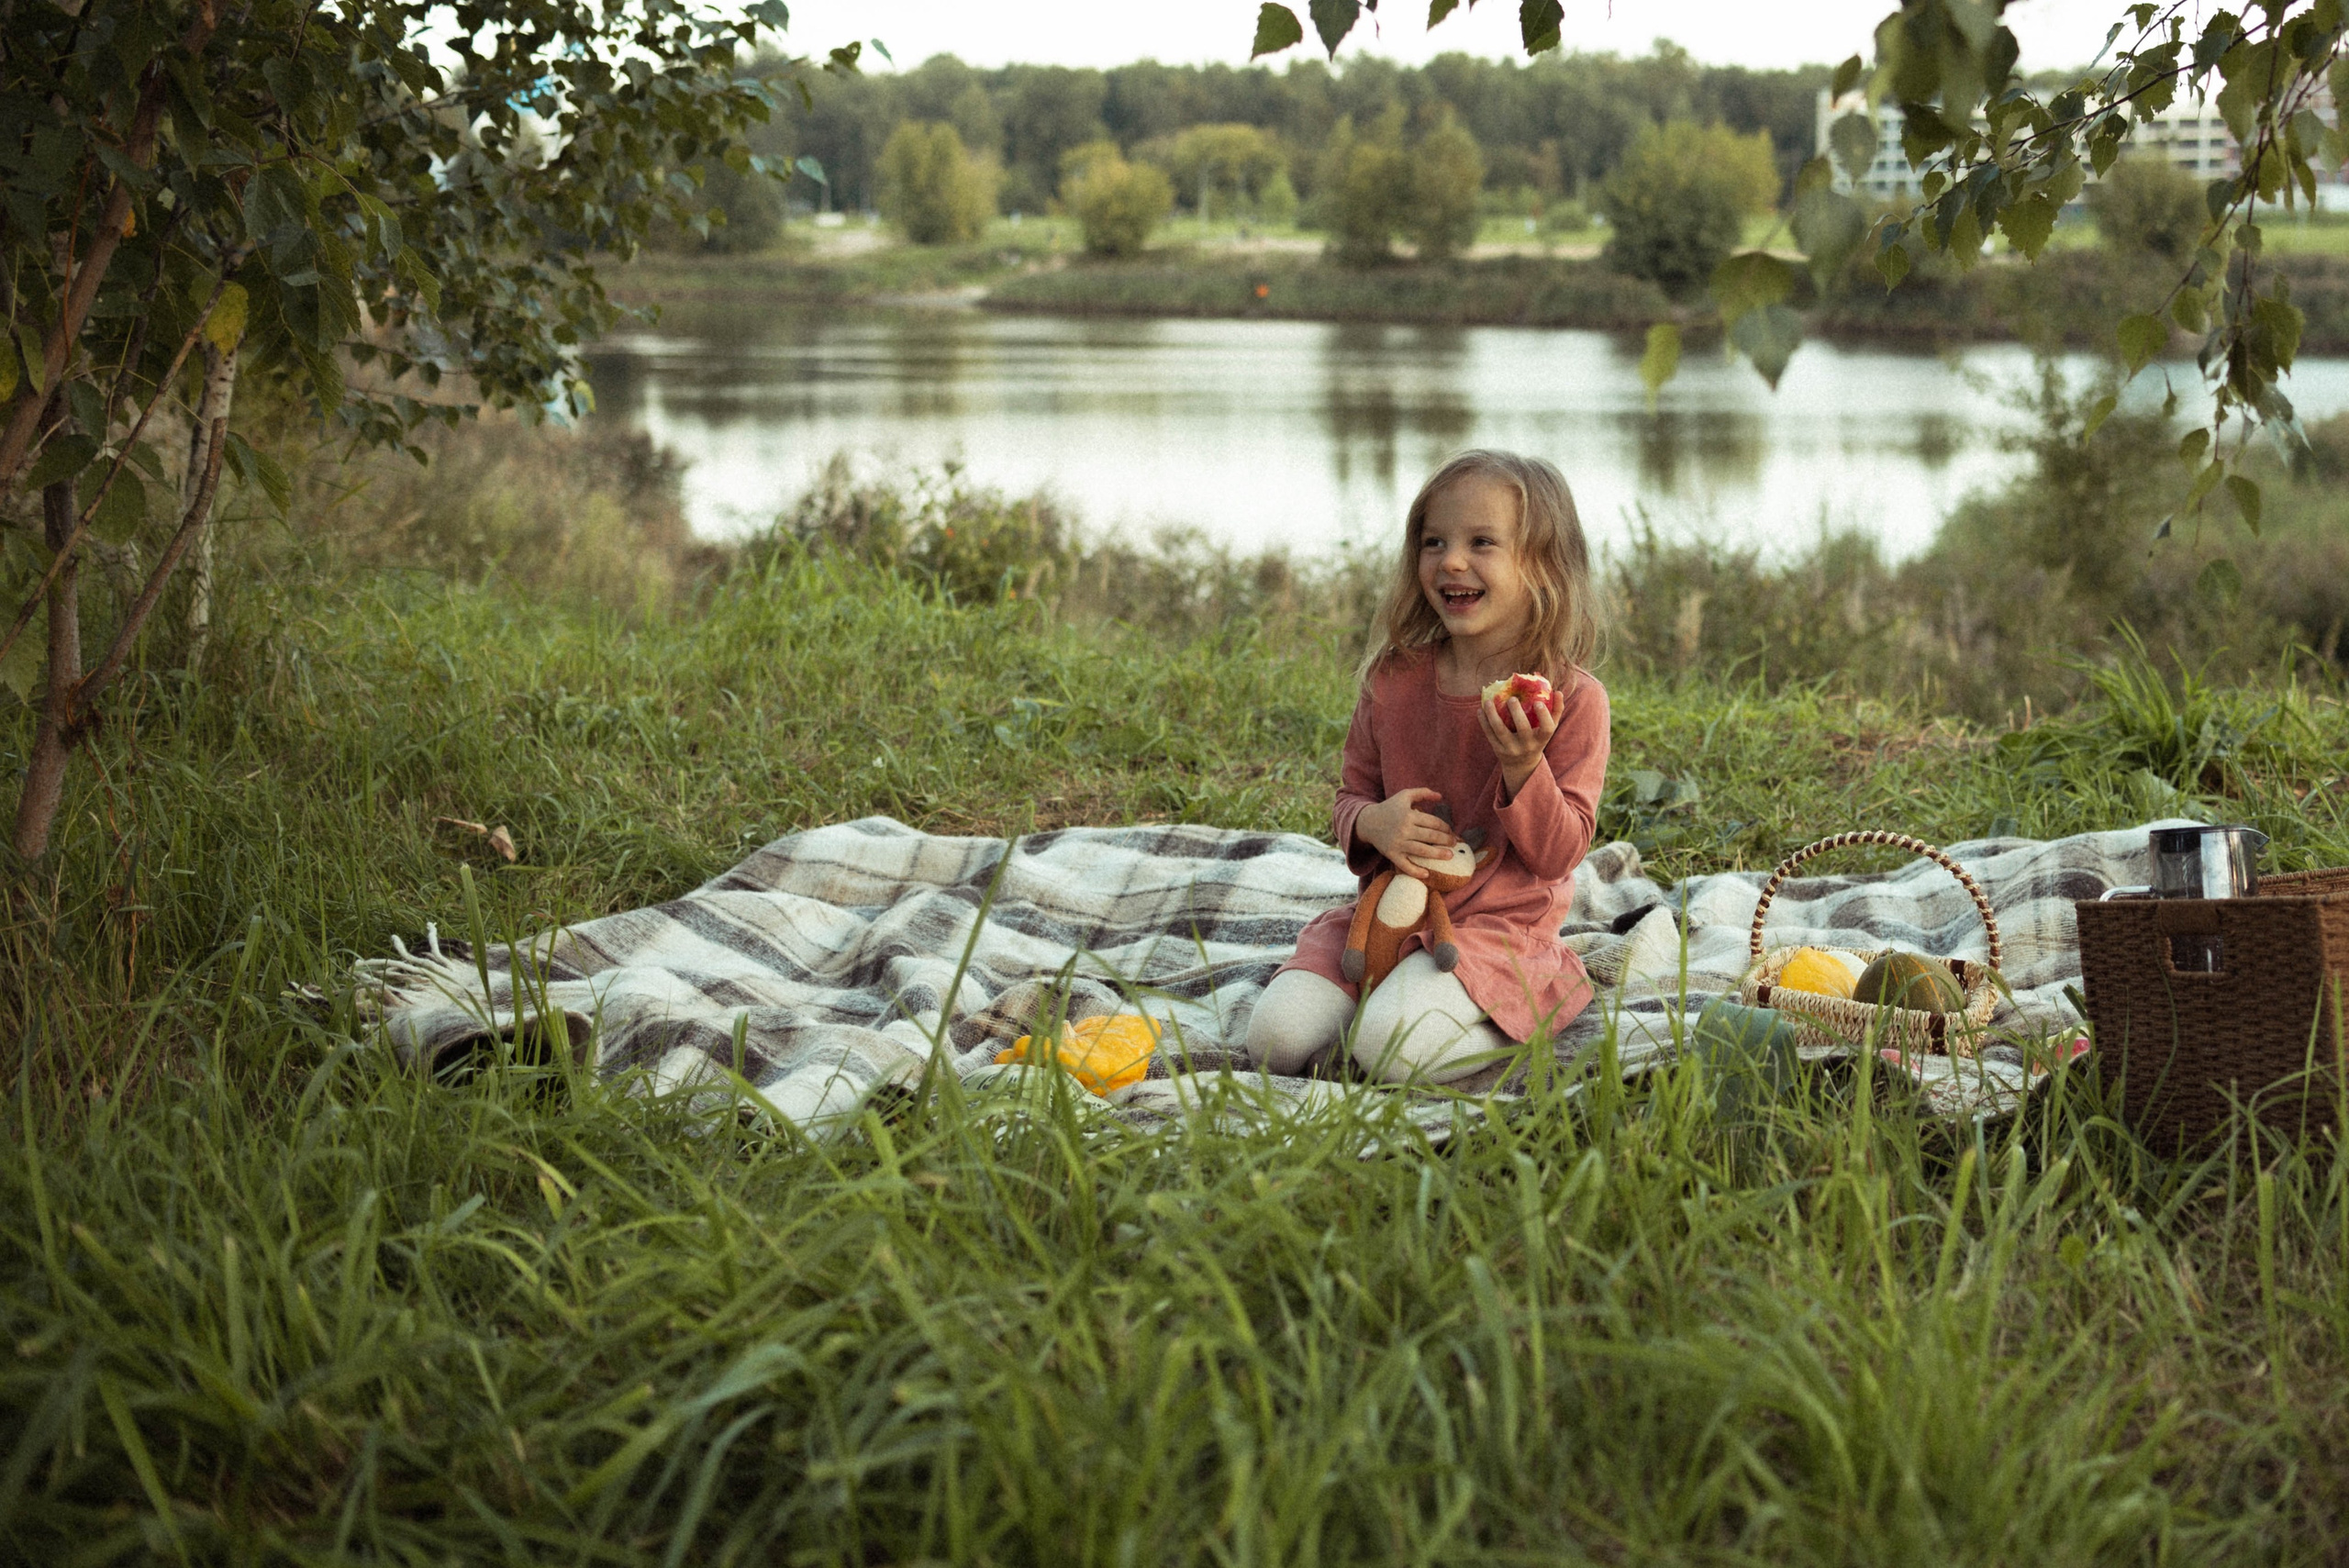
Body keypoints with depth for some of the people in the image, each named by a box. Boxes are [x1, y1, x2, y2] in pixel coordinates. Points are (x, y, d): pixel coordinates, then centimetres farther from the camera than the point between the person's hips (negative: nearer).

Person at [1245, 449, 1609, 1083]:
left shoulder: (1572, 699, -9)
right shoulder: (1395, 680, 3)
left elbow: (1560, 852, -8)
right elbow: (1351, 796, 13)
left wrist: (1525, 769, -26)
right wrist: (1371, 822, -12)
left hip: (1500, 926, -4)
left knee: (1394, 1048, -29)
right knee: (1278, 1040, -15)